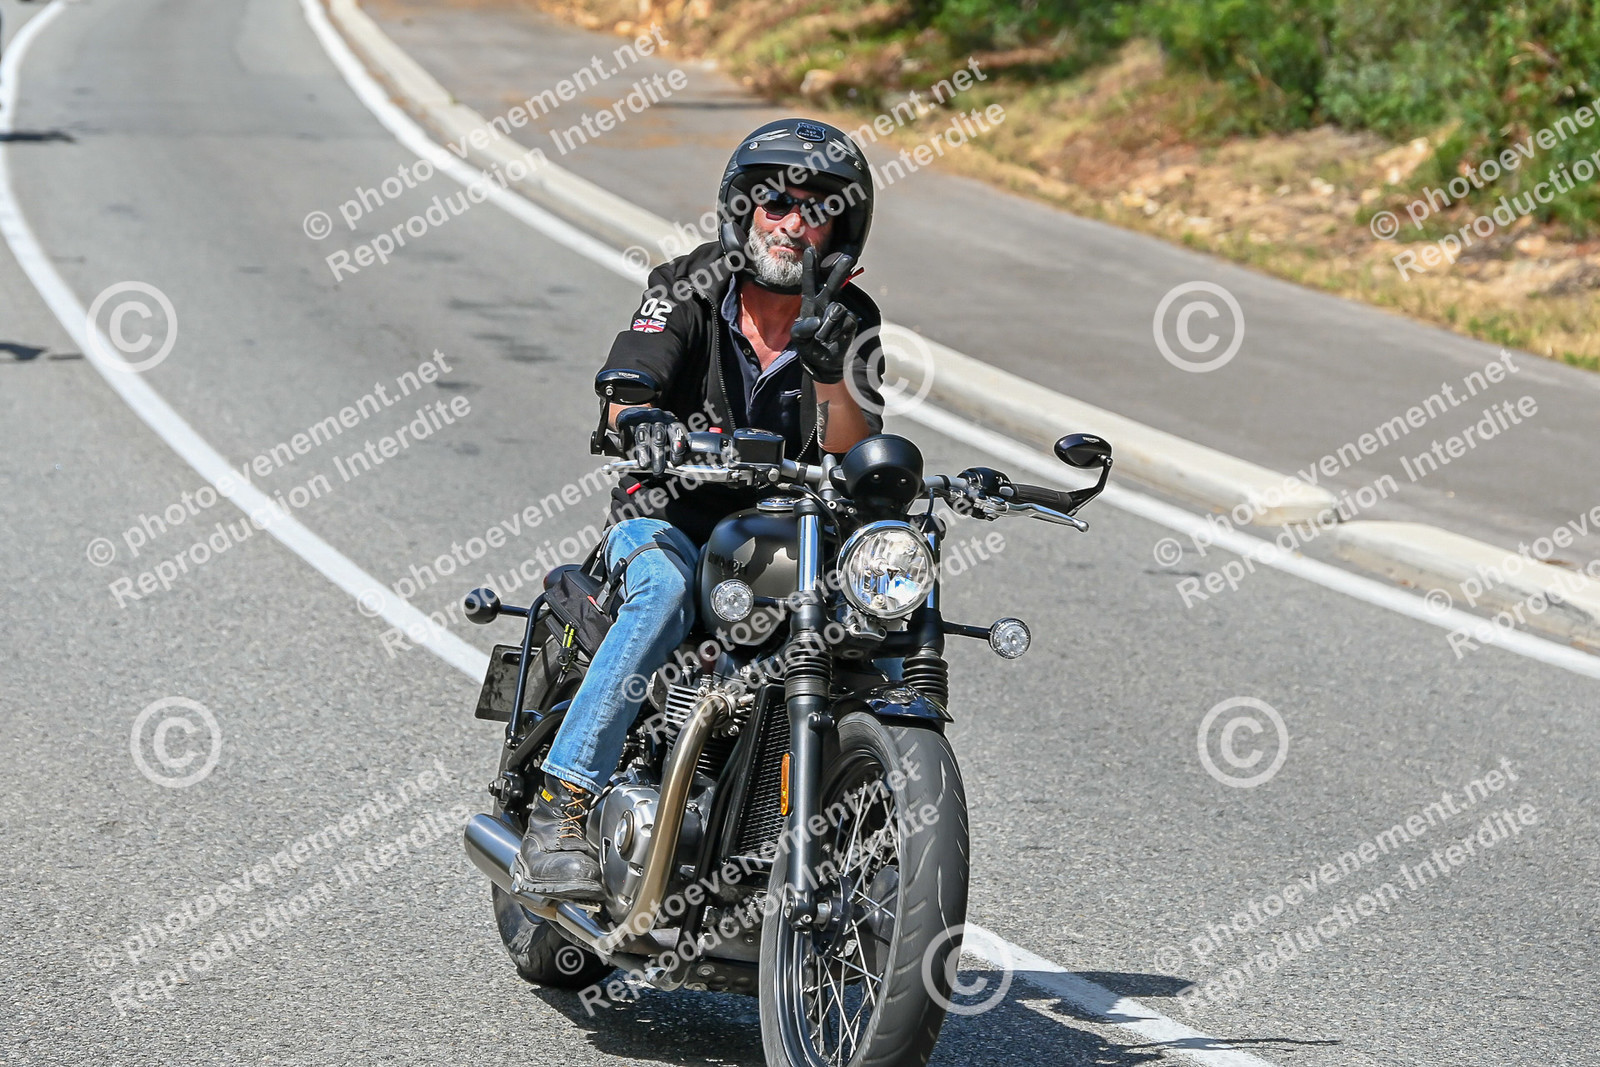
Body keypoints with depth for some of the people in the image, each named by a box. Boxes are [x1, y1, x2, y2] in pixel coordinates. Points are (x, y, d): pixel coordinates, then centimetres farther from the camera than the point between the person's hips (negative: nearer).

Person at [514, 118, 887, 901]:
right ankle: (560, 803, -36)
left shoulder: (849, 323, 3)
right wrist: (644, 424, -43)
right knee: (665, 589, -36)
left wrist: (831, 373, -29)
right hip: (671, 520, -2)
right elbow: (624, 395, -19)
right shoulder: (689, 287, -3)